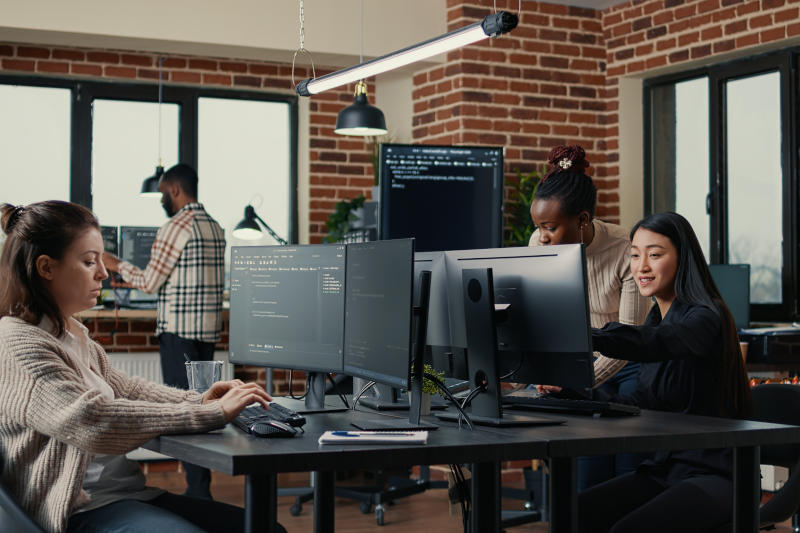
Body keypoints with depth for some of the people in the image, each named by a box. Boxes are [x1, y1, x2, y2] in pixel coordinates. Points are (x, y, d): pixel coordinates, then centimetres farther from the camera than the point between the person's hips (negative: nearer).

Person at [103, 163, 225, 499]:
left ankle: (198, 490, -4)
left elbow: (150, 282, -9)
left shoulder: (175, 228, -11)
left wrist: (117, 265, 7)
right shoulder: (216, 228, 13)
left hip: (179, 332, -8)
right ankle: (201, 488, 15)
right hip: (209, 330, 8)